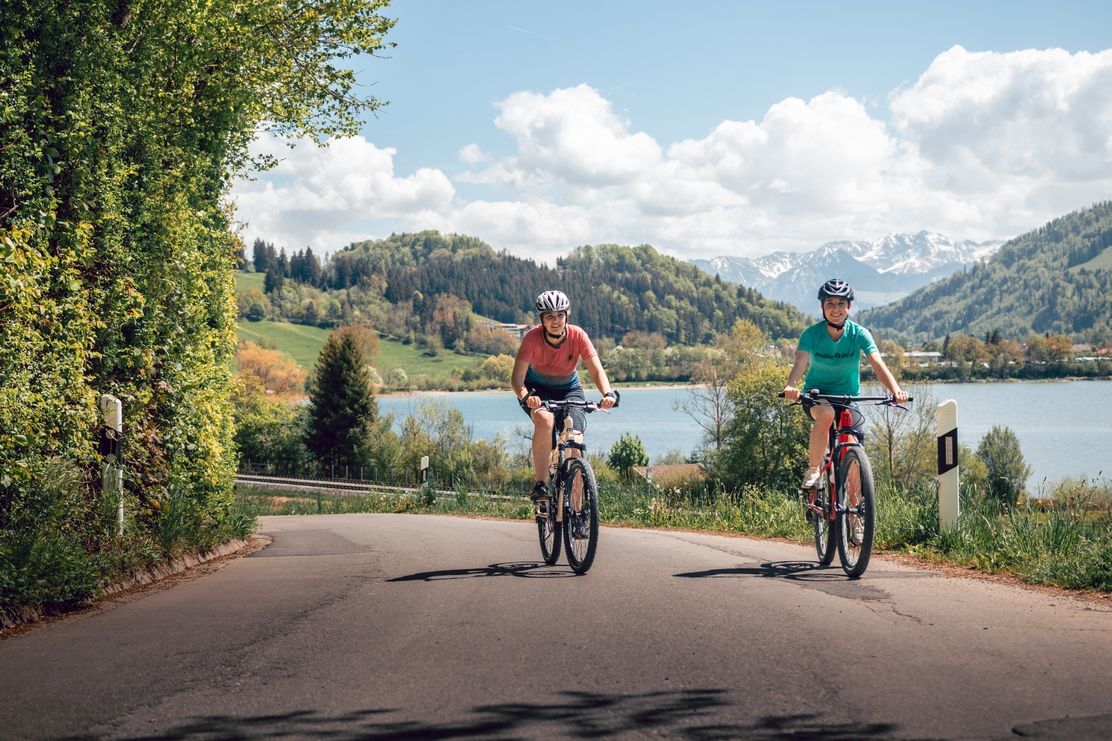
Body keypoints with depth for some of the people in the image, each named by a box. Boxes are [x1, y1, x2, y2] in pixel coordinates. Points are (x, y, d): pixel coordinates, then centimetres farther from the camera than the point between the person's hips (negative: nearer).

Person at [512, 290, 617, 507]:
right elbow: (517, 377, -30)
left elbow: (596, 370, -25)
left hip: (569, 389, 2)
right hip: (537, 389, -2)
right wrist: (525, 396, -52)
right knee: (545, 420, -36)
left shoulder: (577, 336, -21)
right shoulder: (533, 338, -25)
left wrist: (608, 393, -45)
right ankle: (540, 485, -28)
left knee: (575, 442, -16)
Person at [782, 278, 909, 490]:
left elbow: (878, 365, -23)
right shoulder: (811, 334, -15)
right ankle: (813, 470, -19)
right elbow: (800, 362, -30)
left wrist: (896, 390, -42)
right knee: (826, 414, -37)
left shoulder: (859, 334, -12)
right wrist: (791, 387, -52)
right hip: (817, 395, -2)